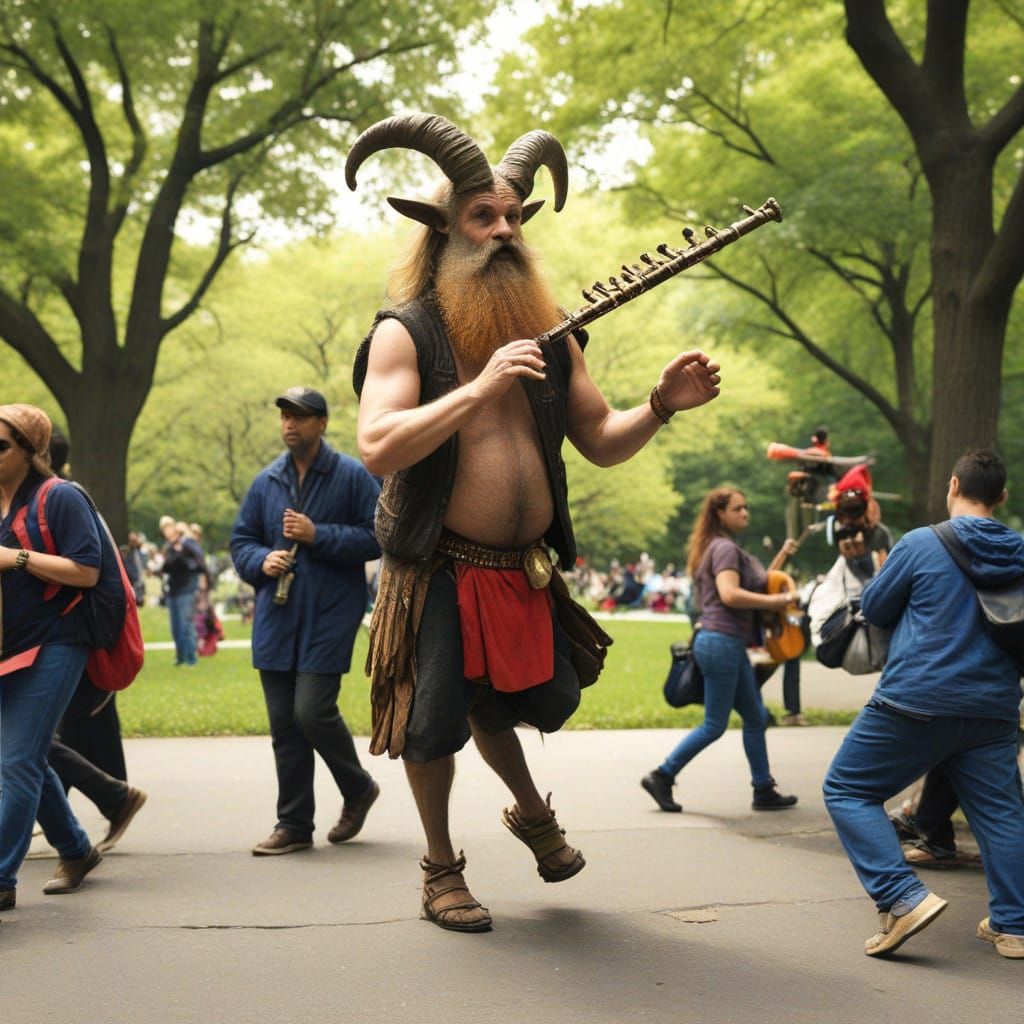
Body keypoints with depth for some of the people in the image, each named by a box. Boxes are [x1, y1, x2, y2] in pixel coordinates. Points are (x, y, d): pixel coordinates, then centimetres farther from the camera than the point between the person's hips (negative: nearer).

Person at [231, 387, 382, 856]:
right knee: (284, 724, 6)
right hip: (277, 619, 5)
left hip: (329, 617, -5)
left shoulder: (352, 477, -3)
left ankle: (358, 787, 15)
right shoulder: (267, 481, 12)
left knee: (312, 711, -13)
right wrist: (262, 561, -5)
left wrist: (318, 535, -15)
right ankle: (293, 825, 15)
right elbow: (241, 540, 17)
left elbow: (376, 537, -7)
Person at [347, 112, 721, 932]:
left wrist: (662, 406, -10)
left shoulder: (548, 335, 5)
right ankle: (441, 871, 25)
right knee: (436, 722, 2)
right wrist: (481, 386, -29)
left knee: (545, 699, 15)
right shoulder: (406, 332, -11)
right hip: (440, 571, -5)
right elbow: (379, 448, -24)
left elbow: (601, 442, 9)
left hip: (528, 572, 5)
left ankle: (531, 811, 47)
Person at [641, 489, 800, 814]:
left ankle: (764, 790, 17)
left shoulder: (727, 548, 21)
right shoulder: (725, 548, -10)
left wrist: (781, 557, 17)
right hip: (722, 643, -10)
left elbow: (756, 586, 21)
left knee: (755, 717, 13)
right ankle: (661, 777, 2)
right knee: (714, 724, -4)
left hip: (731, 644, 10)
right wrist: (776, 601, -19)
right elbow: (730, 594, -24)